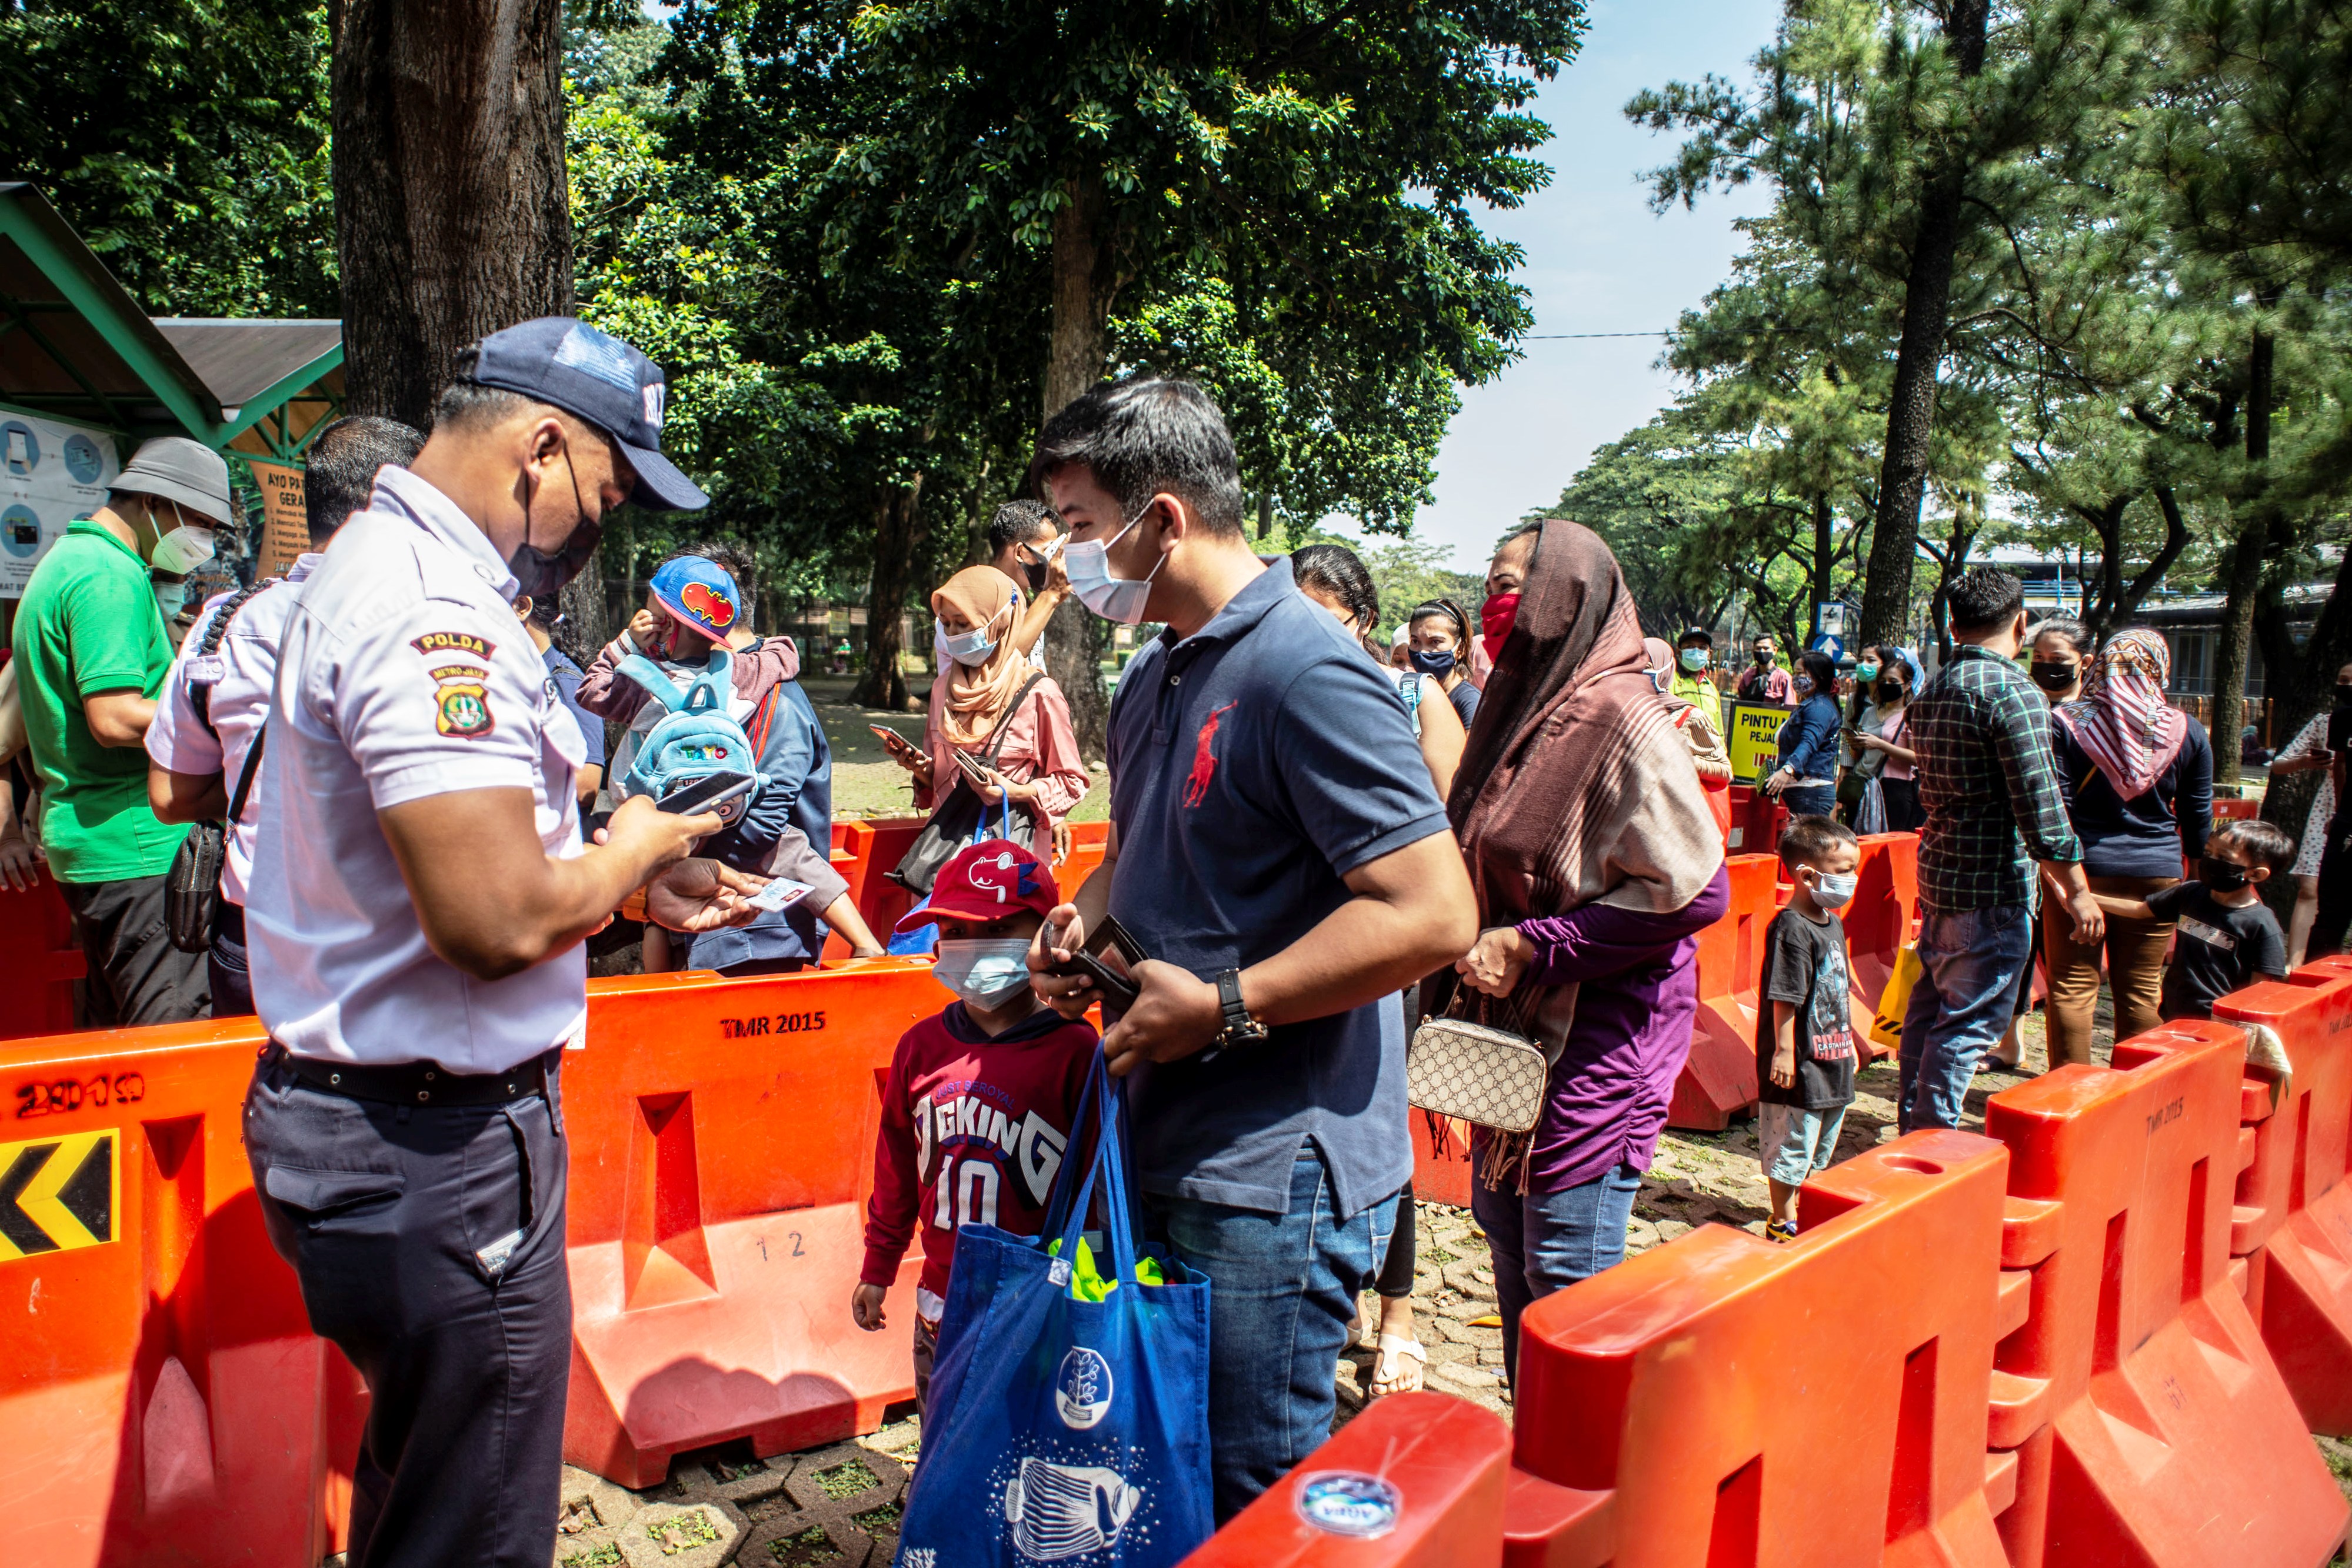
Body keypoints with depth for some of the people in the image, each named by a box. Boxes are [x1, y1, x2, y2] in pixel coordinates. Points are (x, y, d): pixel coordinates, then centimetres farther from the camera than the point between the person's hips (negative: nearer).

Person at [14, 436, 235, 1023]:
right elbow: (116, 719, -23)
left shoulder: (62, 561, 20)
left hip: (81, 838, 11)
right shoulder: (111, 576, -14)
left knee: (111, 1031, 15)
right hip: (136, 845, -11)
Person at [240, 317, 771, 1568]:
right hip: (433, 1149, -11)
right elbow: (497, 921, -31)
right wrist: (629, 854, -11)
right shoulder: (432, 609, -23)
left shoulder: (378, 565, 12)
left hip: (351, 1120, 11)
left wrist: (634, 882, 12)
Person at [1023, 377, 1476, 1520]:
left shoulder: (1306, 673, -18)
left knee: (1251, 1506, 5)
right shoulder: (1153, 677, 12)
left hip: (1274, 1179, -9)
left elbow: (1433, 914, -24)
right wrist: (1083, 920, 5)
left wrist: (1221, 1004, -20)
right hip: (1168, 1152, 9)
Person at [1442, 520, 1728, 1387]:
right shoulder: (1529, 705, 11)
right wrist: (1478, 944, 9)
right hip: (1518, 1027, 9)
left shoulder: (1622, 717, -16)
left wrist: (1532, 949, -20)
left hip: (1597, 1045, -9)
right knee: (1506, 1235, 17)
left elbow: (1694, 890, -22)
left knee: (1567, 1276, -1)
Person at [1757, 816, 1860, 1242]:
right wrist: (1784, 1050, -20)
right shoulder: (1791, 928, -21)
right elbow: (1784, 998, -21)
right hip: (1800, 1063, -9)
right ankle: (1782, 1223, 16)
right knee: (1790, 1146, 4)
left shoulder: (1834, 923, 9)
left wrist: (1848, 1040, 23)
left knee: (1820, 1149, 21)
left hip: (1831, 1060, 9)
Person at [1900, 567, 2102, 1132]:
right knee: (1971, 1021, -2)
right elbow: (2040, 805, -18)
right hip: (1993, 885, -8)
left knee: (1930, 1007, 16)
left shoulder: (1931, 692, 11)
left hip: (1938, 873, 9)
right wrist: (2077, 891, -11)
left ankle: (1914, 1128, 25)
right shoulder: (2013, 692, -15)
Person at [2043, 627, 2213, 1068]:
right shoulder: (2187, 732, 1)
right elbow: (2198, 822, 7)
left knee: (2072, 987, 4)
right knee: (2141, 992, 11)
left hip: (2083, 867, -2)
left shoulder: (2066, 724, -7)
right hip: (2157, 873, 2)